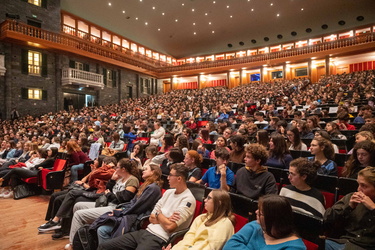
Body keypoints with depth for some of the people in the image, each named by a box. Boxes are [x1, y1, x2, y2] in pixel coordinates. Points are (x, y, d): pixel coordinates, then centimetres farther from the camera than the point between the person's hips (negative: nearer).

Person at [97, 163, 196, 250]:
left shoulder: (188, 200, -14)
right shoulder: (168, 192, 11)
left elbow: (169, 227, -19)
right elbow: (151, 218, 11)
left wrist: (159, 214, -1)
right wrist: (165, 219, -9)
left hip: (159, 239, -8)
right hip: (146, 231, 8)